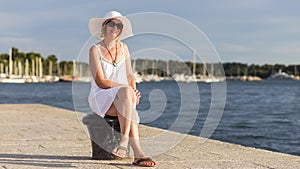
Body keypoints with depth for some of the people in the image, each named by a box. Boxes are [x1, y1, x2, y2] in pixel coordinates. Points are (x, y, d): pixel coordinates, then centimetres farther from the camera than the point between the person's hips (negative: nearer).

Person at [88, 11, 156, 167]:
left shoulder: (123, 48, 12)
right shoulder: (95, 50, -5)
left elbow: (130, 75, 14)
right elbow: (100, 82, -13)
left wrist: (134, 90, -9)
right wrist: (127, 89, -22)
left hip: (121, 100, 4)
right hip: (101, 98, -4)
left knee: (128, 93, -33)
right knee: (126, 92, -35)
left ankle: (124, 140, -42)